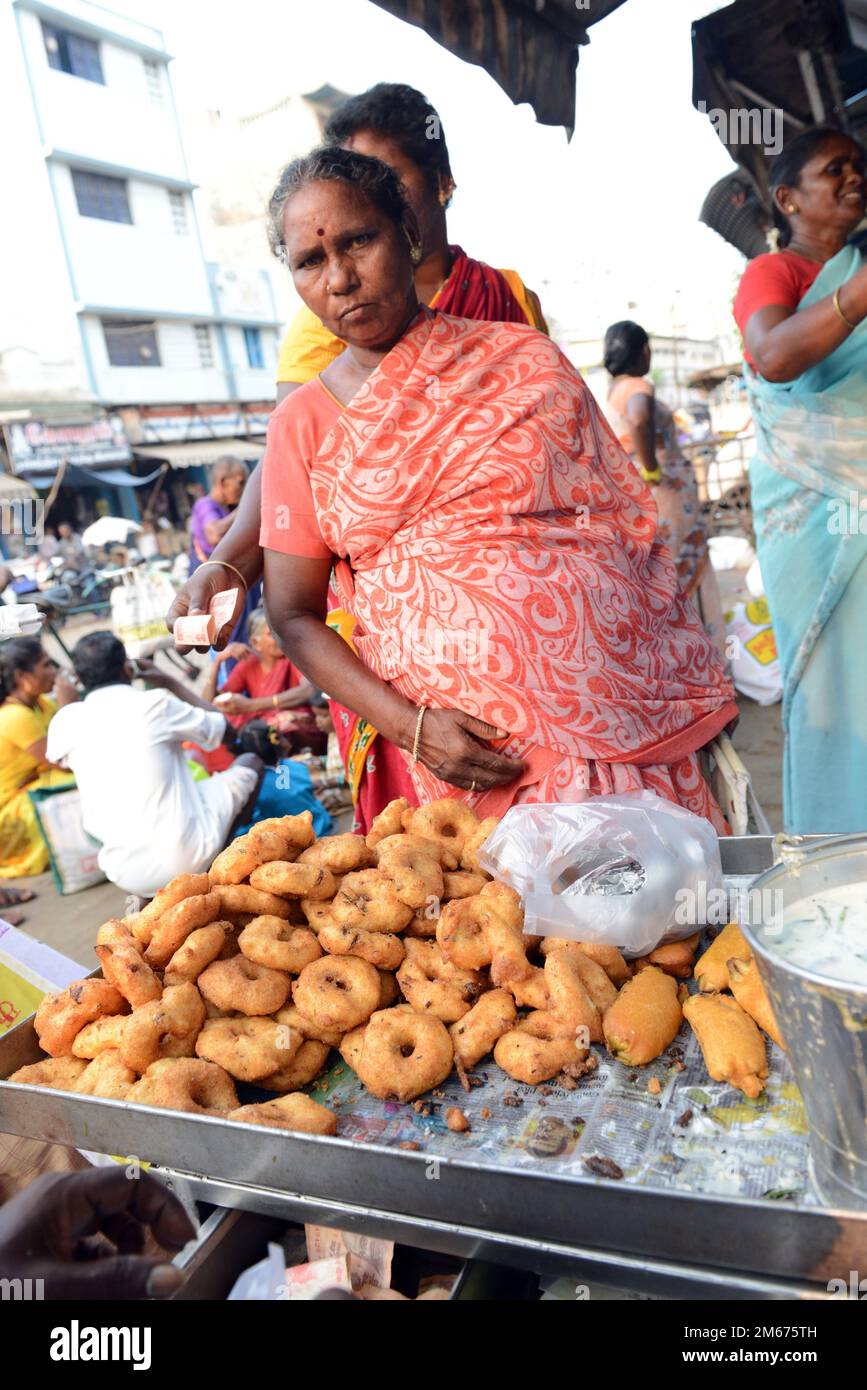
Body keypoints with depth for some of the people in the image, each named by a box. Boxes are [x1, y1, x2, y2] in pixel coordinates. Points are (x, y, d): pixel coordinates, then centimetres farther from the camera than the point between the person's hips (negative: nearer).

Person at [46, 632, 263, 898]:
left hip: (126, 877, 4)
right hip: (188, 859, -4)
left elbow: (60, 760, 26)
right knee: (250, 763, 19)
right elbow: (228, 732, 9)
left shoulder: (66, 720, 1)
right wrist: (170, 683, 17)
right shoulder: (155, 703, -8)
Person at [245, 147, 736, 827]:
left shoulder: (526, 360, 8)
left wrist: (700, 690, 0)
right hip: (471, 754, 0)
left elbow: (631, 524, 8)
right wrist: (410, 727, -10)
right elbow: (294, 614, 4)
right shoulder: (304, 424, 7)